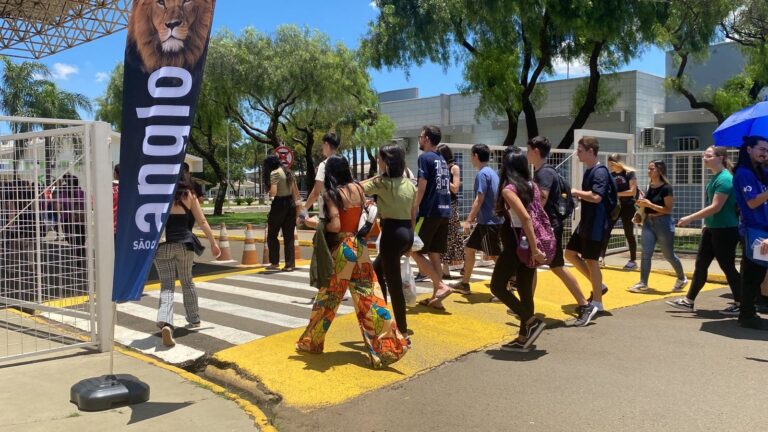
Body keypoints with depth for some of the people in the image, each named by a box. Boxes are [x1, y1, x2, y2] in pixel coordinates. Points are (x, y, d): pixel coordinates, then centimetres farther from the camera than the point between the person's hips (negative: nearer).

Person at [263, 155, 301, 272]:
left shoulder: (274, 173, -10)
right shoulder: (288, 172, 13)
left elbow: (273, 192, -21)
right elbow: (295, 191, 14)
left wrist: (269, 193, 0)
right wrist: (296, 204, 17)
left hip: (279, 204, -7)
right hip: (291, 204, 7)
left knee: (272, 235, 7)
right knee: (289, 236, 8)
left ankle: (275, 263, 8)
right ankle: (290, 264, 7)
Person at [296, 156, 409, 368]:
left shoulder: (331, 193, -10)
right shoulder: (357, 188, 4)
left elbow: (335, 225, -17)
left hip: (341, 248, -4)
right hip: (359, 247, 4)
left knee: (327, 297, 10)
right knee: (368, 297, 4)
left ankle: (311, 342, 27)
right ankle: (387, 345, -1)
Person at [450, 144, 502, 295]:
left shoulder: (482, 173, -14)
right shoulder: (492, 172, 14)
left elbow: (479, 200, -19)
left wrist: (468, 220, -17)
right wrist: (475, 217, 22)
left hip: (489, 222, -10)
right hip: (486, 221, 10)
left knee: (495, 255, -5)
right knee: (469, 248, 16)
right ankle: (464, 284, 24)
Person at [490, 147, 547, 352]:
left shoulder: (508, 189, -15)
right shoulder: (532, 186, 7)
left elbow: (525, 217, -25)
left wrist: (535, 249, -24)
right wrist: (534, 247, 10)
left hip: (516, 245, -7)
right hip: (528, 244, 8)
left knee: (497, 286, 6)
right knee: (525, 290, 11)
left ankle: (532, 322, -1)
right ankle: (523, 338, 16)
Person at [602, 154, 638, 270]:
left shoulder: (630, 173, -10)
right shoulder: (611, 175, 6)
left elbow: (632, 191, -16)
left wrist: (616, 194, -20)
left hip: (627, 207, -5)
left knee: (629, 234, 3)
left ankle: (633, 260, 14)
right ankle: (601, 257, 2)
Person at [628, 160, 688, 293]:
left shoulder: (666, 188, -13)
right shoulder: (650, 187, 8)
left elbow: (668, 209, -17)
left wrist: (649, 204, -22)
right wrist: (642, 204, -1)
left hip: (663, 223, -6)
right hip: (648, 222, 6)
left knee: (668, 255, 8)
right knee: (646, 253, -2)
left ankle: (682, 279, 30)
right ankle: (643, 284, 1)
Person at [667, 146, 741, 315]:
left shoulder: (725, 179, -18)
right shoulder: (715, 177, 11)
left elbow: (716, 207, -24)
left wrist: (690, 218, -23)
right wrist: (707, 224, 20)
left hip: (725, 231, -9)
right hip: (712, 229, 9)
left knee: (727, 267, 0)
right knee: (700, 265, 10)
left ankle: (740, 304, 14)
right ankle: (689, 301, 17)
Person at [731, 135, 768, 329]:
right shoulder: (743, 173, -11)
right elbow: (752, 202, -19)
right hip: (752, 230, -8)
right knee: (752, 275, -4)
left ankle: (748, 313, 19)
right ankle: (747, 315, 3)